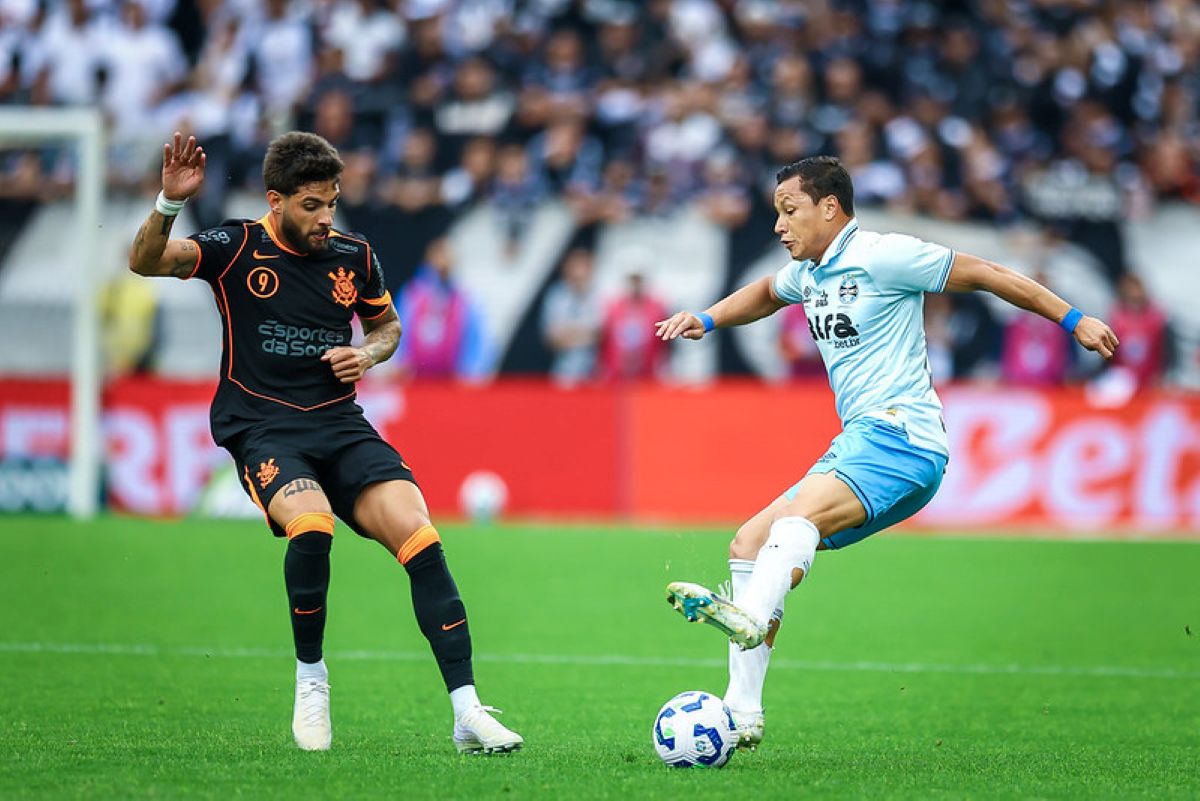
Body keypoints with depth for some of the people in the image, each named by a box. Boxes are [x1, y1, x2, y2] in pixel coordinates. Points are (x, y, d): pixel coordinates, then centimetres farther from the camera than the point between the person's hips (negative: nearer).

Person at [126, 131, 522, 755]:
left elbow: (387, 323, 26)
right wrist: (170, 203, -33)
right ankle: (310, 679, -10)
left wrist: (368, 355, 4)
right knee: (310, 523, -34)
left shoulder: (353, 257, 8)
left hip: (339, 424, 4)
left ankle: (467, 713, -18)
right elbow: (145, 261, -15)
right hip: (261, 428, -4)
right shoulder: (239, 247, -3)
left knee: (420, 537, -18)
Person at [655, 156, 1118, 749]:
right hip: (856, 446, 9)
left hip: (900, 437, -9)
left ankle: (750, 616, -60)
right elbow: (766, 293, 43)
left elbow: (986, 275, -2)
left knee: (797, 511, -33)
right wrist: (707, 320, 26)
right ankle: (742, 717, -2)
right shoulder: (807, 273, 18)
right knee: (750, 543, 1)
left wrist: (1074, 321, -2)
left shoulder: (882, 256, -6)